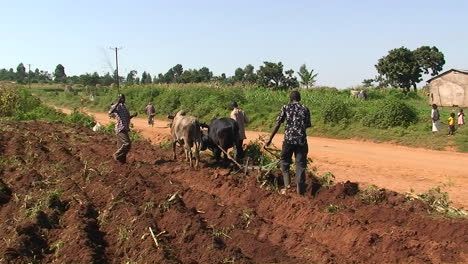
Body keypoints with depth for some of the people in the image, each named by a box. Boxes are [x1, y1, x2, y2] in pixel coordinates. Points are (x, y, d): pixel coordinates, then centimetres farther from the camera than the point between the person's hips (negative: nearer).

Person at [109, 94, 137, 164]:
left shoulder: (125, 107, 18)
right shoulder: (116, 106, -9)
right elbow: (110, 113, -29)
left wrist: (133, 115, 9)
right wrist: (117, 103, -30)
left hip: (125, 129, 9)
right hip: (120, 129, -9)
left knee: (122, 145, 12)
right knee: (127, 143, -15)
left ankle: (122, 160, 17)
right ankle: (116, 155, -2)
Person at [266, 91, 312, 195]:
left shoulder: (285, 107, 3)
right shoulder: (305, 109, 7)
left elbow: (277, 125, 0)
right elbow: (308, 125, 11)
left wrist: (270, 139, 5)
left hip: (289, 139, -1)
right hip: (301, 140, 1)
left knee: (285, 162, 18)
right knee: (300, 165, 6)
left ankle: (287, 184, 4)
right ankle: (300, 191, 6)